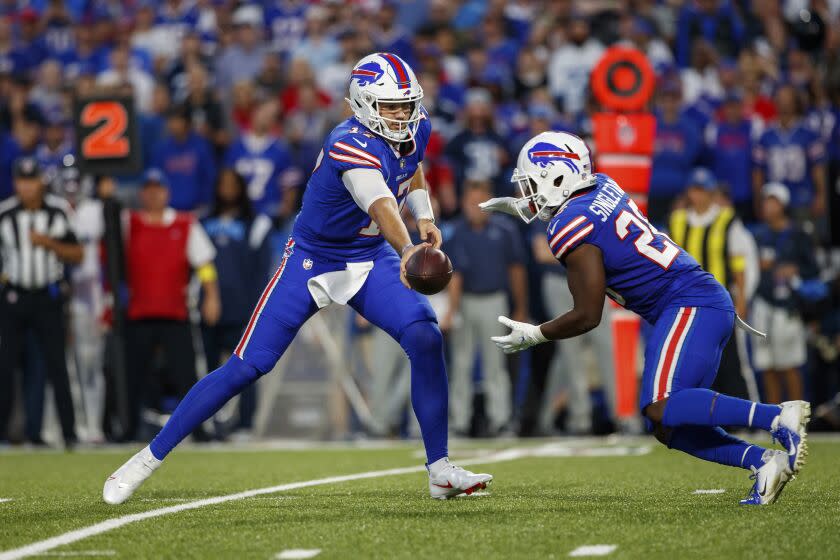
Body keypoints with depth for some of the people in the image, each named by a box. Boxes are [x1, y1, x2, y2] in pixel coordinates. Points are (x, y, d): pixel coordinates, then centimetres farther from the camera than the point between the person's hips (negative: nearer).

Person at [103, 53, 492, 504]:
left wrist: (424, 216, 3)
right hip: (312, 260, -6)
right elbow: (380, 204, -49)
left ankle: (440, 471, -8)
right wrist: (408, 250, -67)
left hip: (371, 259, 6)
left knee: (426, 340, -17)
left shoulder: (415, 129, -5)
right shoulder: (351, 146, -30)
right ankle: (148, 459, 4)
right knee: (246, 367, -7)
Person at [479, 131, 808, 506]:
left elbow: (587, 317, -10)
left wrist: (533, 335, 4)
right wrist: (521, 209, 42)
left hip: (690, 306, -9)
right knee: (667, 428, 6)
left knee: (660, 408, -24)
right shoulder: (602, 187, 13)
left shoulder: (571, 230, -11)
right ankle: (764, 460, -9)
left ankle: (777, 416, -31)